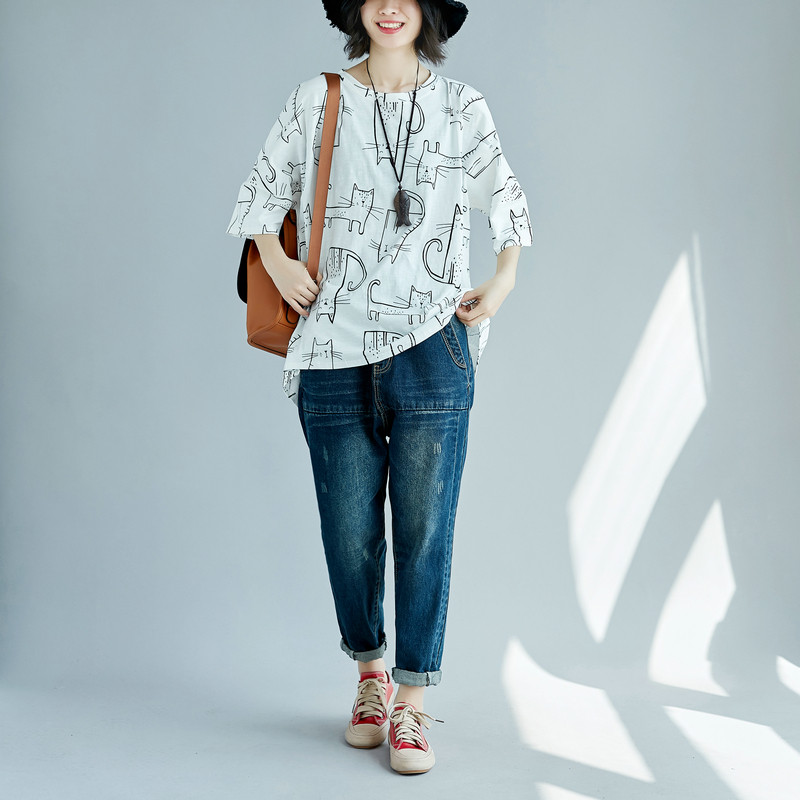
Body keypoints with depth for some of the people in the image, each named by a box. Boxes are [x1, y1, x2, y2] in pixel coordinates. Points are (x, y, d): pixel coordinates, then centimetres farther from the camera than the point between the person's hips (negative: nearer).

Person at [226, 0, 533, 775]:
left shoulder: (462, 106, 10)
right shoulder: (315, 100, 9)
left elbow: (506, 200, 18)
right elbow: (260, 194, 16)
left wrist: (504, 280, 4)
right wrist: (277, 262, 1)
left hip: (431, 346, 0)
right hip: (336, 351, 1)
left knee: (424, 528, -1)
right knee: (349, 530, 5)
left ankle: (412, 703, 12)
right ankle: (369, 674, 29)